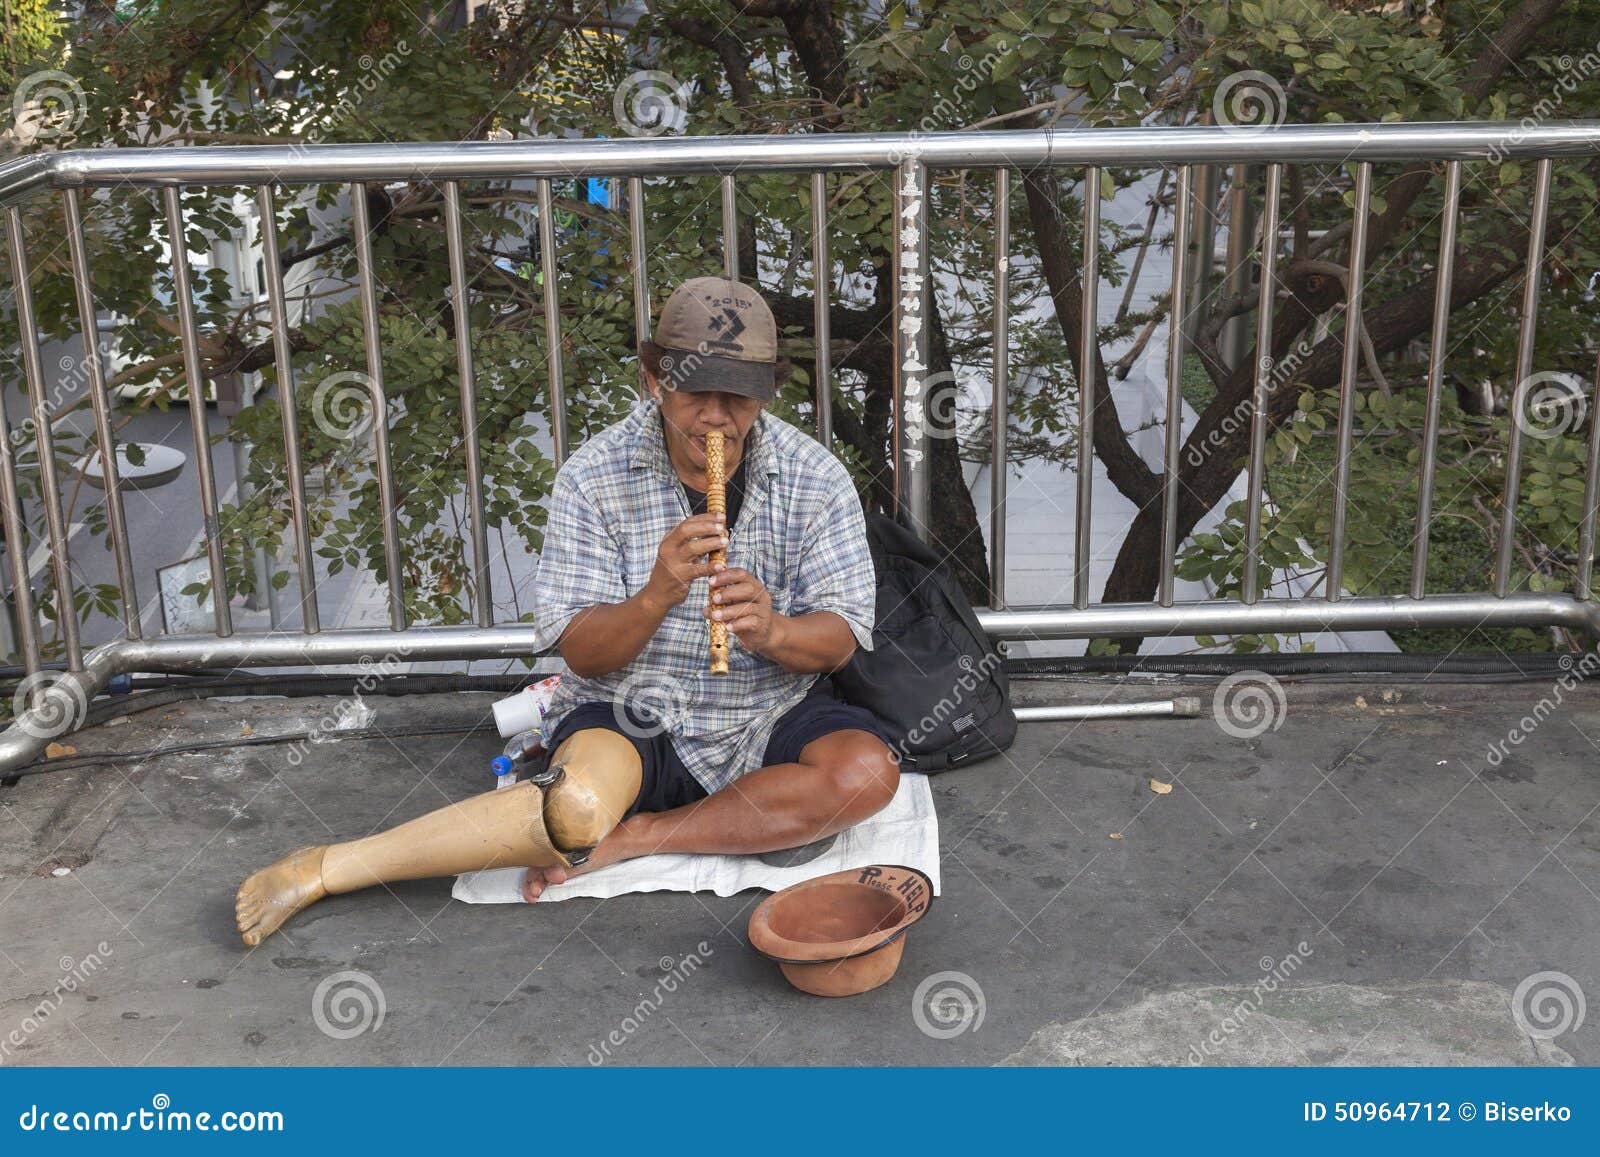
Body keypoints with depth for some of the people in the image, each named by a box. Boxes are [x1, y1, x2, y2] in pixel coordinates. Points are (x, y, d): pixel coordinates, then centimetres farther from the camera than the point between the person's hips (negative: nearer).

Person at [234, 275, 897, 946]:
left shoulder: (817, 479, -4)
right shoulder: (594, 476, -7)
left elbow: (841, 637, -4)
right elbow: (582, 654, -9)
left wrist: (772, 631, -27)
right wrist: (657, 596, -30)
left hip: (772, 715, 3)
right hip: (632, 715, -3)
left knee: (869, 771, -28)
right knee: (582, 800, -35)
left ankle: (629, 839, -19)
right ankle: (324, 869, -21)